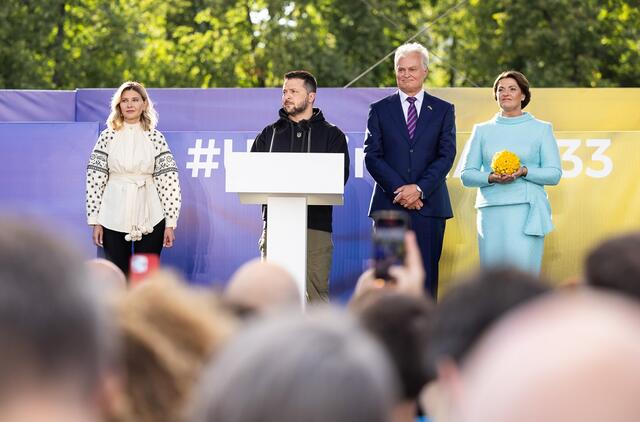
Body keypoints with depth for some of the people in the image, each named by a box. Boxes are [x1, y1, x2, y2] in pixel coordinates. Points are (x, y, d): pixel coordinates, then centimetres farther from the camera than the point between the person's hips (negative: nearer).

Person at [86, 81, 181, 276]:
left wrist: (170, 222, -5)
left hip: (149, 220, 0)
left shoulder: (155, 137, 1)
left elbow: (169, 180, -1)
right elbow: (94, 178, 1)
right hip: (114, 219, 1)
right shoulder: (108, 136, 2)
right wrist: (95, 220, -2)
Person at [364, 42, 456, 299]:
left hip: (429, 205, 0)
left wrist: (420, 188, -12)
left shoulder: (443, 110, 10)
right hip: (389, 206, 0)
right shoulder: (380, 110, 10)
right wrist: (399, 190, -11)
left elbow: (446, 155, 1)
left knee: (426, 277, -1)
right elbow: (372, 156, 1)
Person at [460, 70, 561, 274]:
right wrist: (491, 177, -9)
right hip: (491, 211, 2)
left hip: (526, 210, -2)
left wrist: (524, 172, -12)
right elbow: (466, 175, 10)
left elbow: (554, 174, 4)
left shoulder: (541, 129, 10)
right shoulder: (482, 130, 15)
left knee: (522, 271, -12)